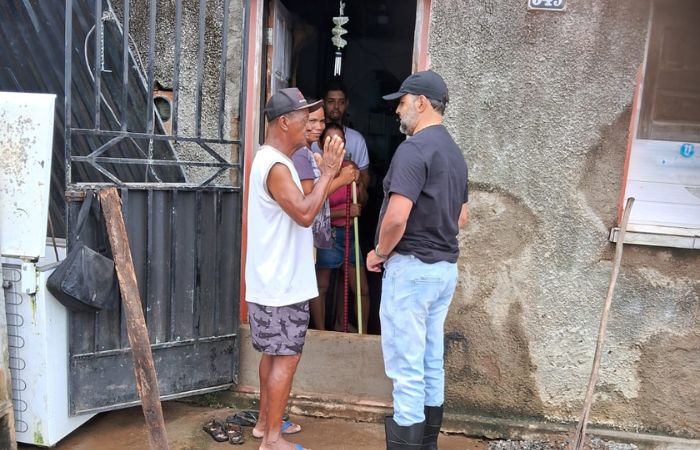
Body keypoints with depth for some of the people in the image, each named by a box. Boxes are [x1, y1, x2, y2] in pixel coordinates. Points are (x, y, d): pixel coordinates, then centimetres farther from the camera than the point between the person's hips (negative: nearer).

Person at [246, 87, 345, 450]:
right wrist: (327, 173, -21)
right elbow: (305, 214, -28)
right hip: (282, 284, -11)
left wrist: (327, 175, 13)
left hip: (278, 280, 11)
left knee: (274, 354, 18)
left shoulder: (272, 160, 14)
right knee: (286, 358, 0)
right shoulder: (275, 166, -20)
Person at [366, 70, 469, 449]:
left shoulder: (413, 148, -16)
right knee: (432, 363, 17)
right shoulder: (454, 152, 13)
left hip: (411, 267, -9)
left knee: (407, 368, 0)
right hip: (445, 267, 9)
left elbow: (396, 217, -26)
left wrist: (380, 253, -9)